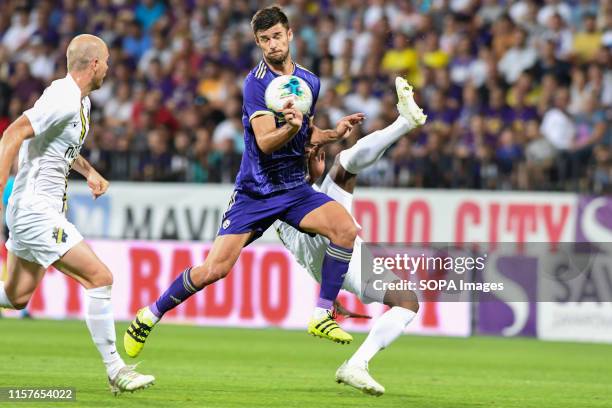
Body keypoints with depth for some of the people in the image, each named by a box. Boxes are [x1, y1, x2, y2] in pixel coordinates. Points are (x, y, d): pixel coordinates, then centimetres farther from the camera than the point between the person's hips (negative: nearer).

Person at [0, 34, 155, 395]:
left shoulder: (80, 101, 13)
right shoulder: (64, 100, -19)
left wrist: (89, 171, 18)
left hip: (45, 210, 11)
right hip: (37, 212, -11)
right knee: (100, 277, -13)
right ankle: (115, 370, -9)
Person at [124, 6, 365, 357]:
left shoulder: (310, 81, 7)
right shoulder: (257, 82, -13)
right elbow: (265, 142, -23)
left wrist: (335, 133, 4)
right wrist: (291, 127, -42)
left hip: (296, 189, 5)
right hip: (255, 193, -4)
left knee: (346, 228, -23)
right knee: (215, 269, -12)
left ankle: (322, 315, -13)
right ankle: (150, 315, 11)